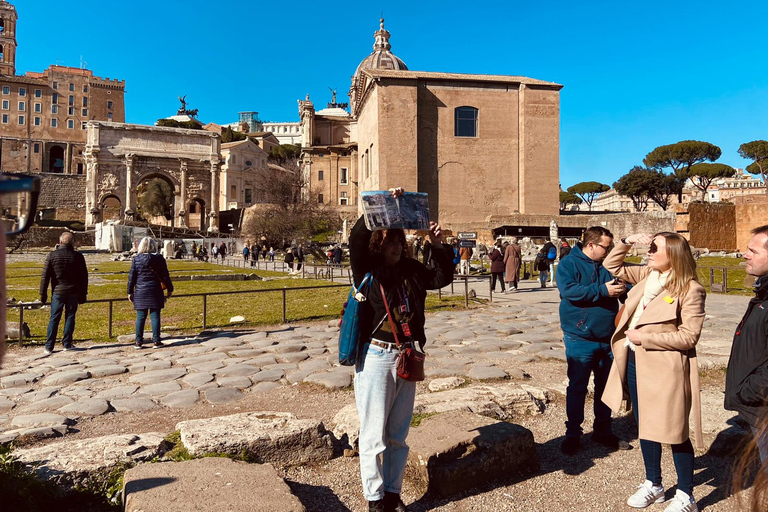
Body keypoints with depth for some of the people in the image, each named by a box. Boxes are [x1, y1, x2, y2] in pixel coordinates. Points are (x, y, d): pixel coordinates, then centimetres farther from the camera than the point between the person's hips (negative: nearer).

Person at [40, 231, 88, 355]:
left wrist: (43, 294, 5)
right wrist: (83, 295, 10)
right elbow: (84, 277, 2)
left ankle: (49, 347, 6)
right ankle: (67, 344, 11)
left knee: (54, 319, 5)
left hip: (57, 292, 0)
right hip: (73, 293, 0)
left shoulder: (52, 256, -4)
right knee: (70, 317, 8)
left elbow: (45, 276, -3)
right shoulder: (78, 256, -1)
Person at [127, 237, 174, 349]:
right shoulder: (159, 258, -2)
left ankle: (138, 341, 9)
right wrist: (170, 289, 11)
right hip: (155, 291, -1)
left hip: (140, 292, 1)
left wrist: (130, 292, 10)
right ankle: (156, 341, 4)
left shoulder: (136, 259, -1)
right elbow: (165, 275, 1)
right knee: (155, 316, 3)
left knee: (140, 317, 7)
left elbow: (132, 277, 1)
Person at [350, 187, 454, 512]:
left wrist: (438, 246, -2)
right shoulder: (366, 269, -7)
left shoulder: (412, 270, 6)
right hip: (375, 357, -5)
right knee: (374, 434, 5)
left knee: (398, 434, 16)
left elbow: (442, 278, 12)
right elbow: (357, 237, -24)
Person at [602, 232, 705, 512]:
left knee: (675, 432, 5)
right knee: (645, 427, 18)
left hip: (664, 368, -7)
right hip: (634, 363, 7)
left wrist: (645, 338, -17)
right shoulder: (646, 276, 7)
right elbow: (612, 266, 18)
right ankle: (653, 484, 35)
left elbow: (689, 336, -18)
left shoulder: (690, 289, -14)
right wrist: (627, 242, 3)